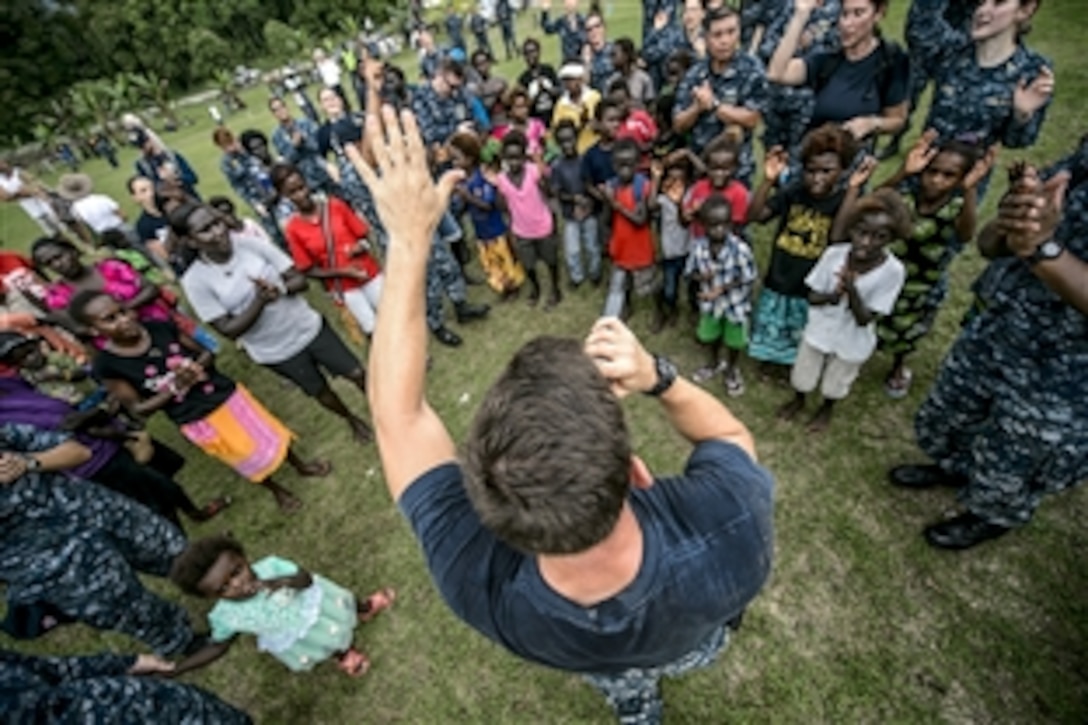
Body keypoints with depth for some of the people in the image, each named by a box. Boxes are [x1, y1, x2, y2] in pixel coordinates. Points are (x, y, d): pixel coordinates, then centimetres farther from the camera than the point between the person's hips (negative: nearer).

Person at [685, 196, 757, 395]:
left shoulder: (740, 249, -28)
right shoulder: (698, 246, -17)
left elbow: (748, 279, -19)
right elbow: (690, 271, -4)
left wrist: (722, 288, -27)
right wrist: (701, 276, -25)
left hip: (735, 303, -3)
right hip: (710, 302, 4)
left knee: (734, 342, 17)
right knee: (709, 336, 24)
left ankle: (731, 370, 45)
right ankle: (713, 363, 54)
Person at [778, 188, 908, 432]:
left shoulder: (893, 271, -26)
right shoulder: (834, 254, -21)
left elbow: (865, 319, -24)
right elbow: (812, 296, -11)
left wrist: (851, 290, -39)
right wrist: (832, 296, -32)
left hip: (852, 341, -1)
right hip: (819, 330, 1)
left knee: (835, 383, 24)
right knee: (803, 374, 23)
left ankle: (826, 409, 53)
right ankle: (798, 401, 53)